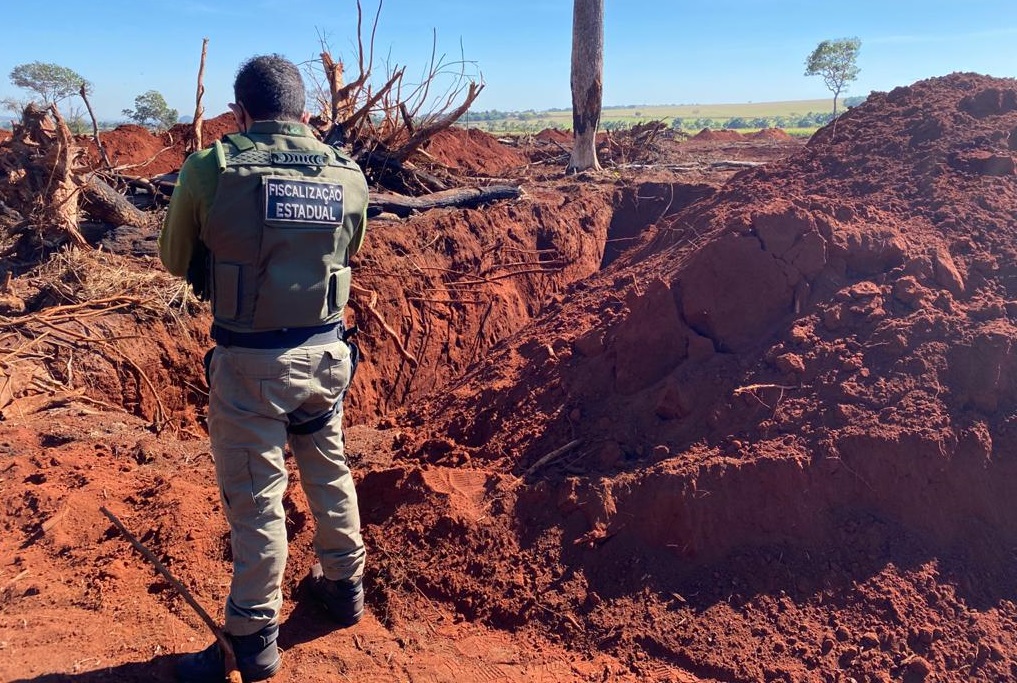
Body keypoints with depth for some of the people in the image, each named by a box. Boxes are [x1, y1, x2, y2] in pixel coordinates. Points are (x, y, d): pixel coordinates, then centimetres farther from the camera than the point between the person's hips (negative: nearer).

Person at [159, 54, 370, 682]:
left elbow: (176, 260, 2)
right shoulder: (348, 175, -2)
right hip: (326, 352, 4)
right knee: (330, 470, 22)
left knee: (256, 497, 8)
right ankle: (345, 586, 41)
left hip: (251, 363, -4)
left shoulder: (211, 170, -12)